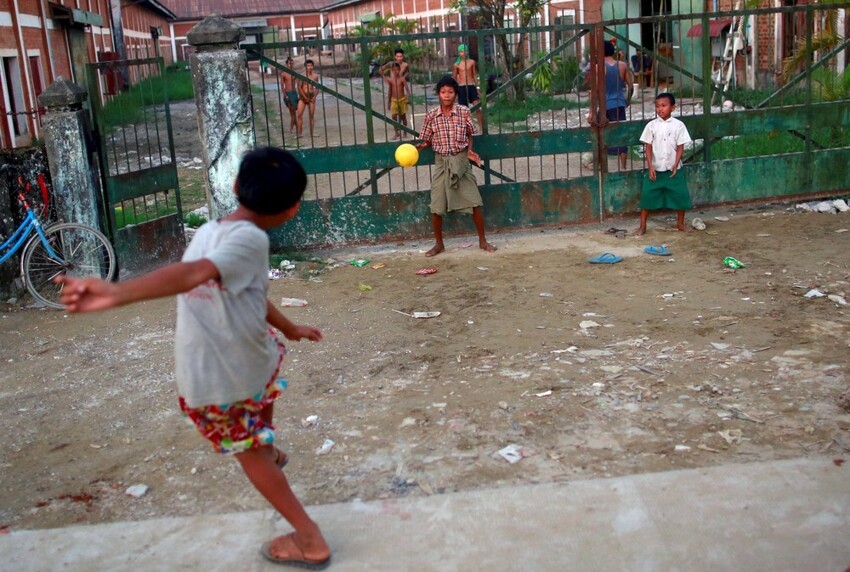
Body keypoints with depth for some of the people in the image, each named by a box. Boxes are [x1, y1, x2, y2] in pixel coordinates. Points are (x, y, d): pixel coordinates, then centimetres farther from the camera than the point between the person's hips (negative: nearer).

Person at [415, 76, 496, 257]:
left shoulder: (464, 112, -4)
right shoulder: (431, 116, -3)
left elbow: (469, 135, 8)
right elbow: (427, 141, 4)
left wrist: (469, 150, -9)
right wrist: (419, 147, -16)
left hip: (461, 161, 0)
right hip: (441, 162, 1)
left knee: (475, 202, -2)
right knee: (436, 206, 1)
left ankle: (482, 241, 13)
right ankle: (439, 244, 18)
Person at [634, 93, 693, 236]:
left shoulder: (678, 125, -4)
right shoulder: (651, 125, -3)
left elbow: (680, 147, -2)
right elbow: (648, 147, -2)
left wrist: (675, 165, -11)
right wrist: (650, 167, -9)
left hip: (673, 169, 0)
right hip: (655, 169, 0)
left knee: (681, 195, 3)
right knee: (647, 195, -1)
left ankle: (680, 223, 23)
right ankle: (642, 225, 11)